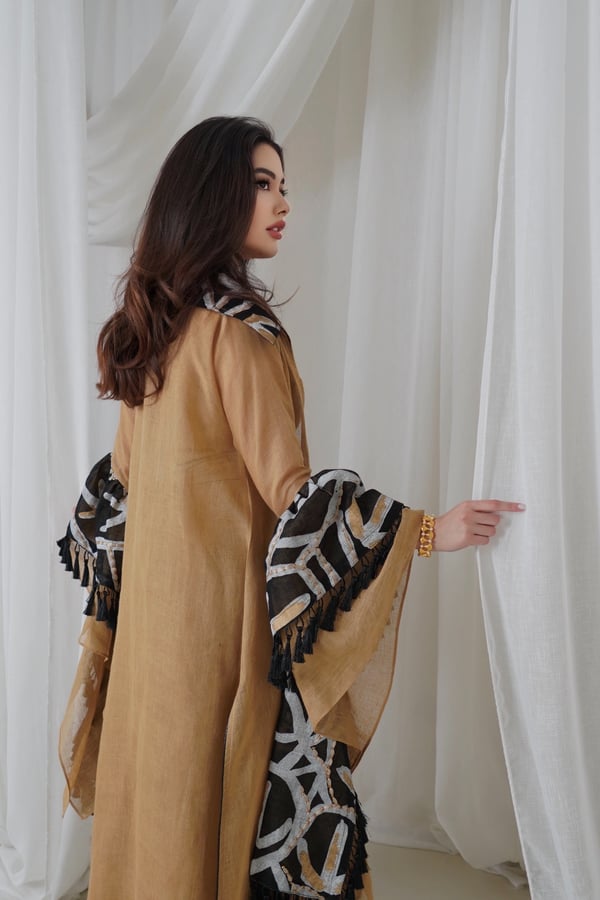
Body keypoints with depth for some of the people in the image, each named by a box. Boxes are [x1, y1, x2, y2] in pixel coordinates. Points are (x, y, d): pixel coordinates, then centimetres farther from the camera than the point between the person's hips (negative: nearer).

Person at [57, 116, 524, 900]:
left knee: (162, 786, 19)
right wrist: (428, 530, -16)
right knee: (246, 789, 6)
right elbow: (288, 488, -19)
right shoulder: (240, 326, -17)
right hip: (228, 601, -8)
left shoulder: (148, 323, 8)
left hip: (154, 599, 8)